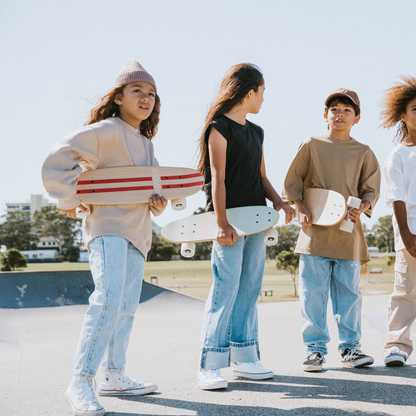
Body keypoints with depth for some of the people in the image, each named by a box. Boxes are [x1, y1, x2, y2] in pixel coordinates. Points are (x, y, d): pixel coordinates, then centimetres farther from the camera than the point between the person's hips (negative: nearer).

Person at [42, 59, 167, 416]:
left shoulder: (146, 144, 20)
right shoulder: (105, 131, -6)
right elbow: (58, 161, -13)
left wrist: (159, 201, 3)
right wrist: (70, 200, -12)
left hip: (137, 232, 9)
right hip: (108, 225, -9)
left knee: (126, 306, 11)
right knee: (109, 298, -23)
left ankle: (113, 376, 21)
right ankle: (81, 383, -21)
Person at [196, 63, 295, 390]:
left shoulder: (256, 132, 20)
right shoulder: (220, 127, -5)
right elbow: (218, 177, -12)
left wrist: (279, 203, 3)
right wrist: (222, 223, -19)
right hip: (231, 219, -8)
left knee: (250, 286, 7)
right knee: (226, 286, -11)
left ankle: (243, 357, 14)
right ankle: (211, 365, -8)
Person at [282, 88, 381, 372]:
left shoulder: (364, 153, 10)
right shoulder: (311, 145, 6)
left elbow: (371, 190, 11)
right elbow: (292, 182, 5)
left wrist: (361, 208, -9)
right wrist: (301, 210, -8)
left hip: (349, 233, 1)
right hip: (315, 231, -1)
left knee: (349, 292, 5)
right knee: (313, 293, -1)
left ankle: (350, 348, 15)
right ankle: (315, 349, 9)